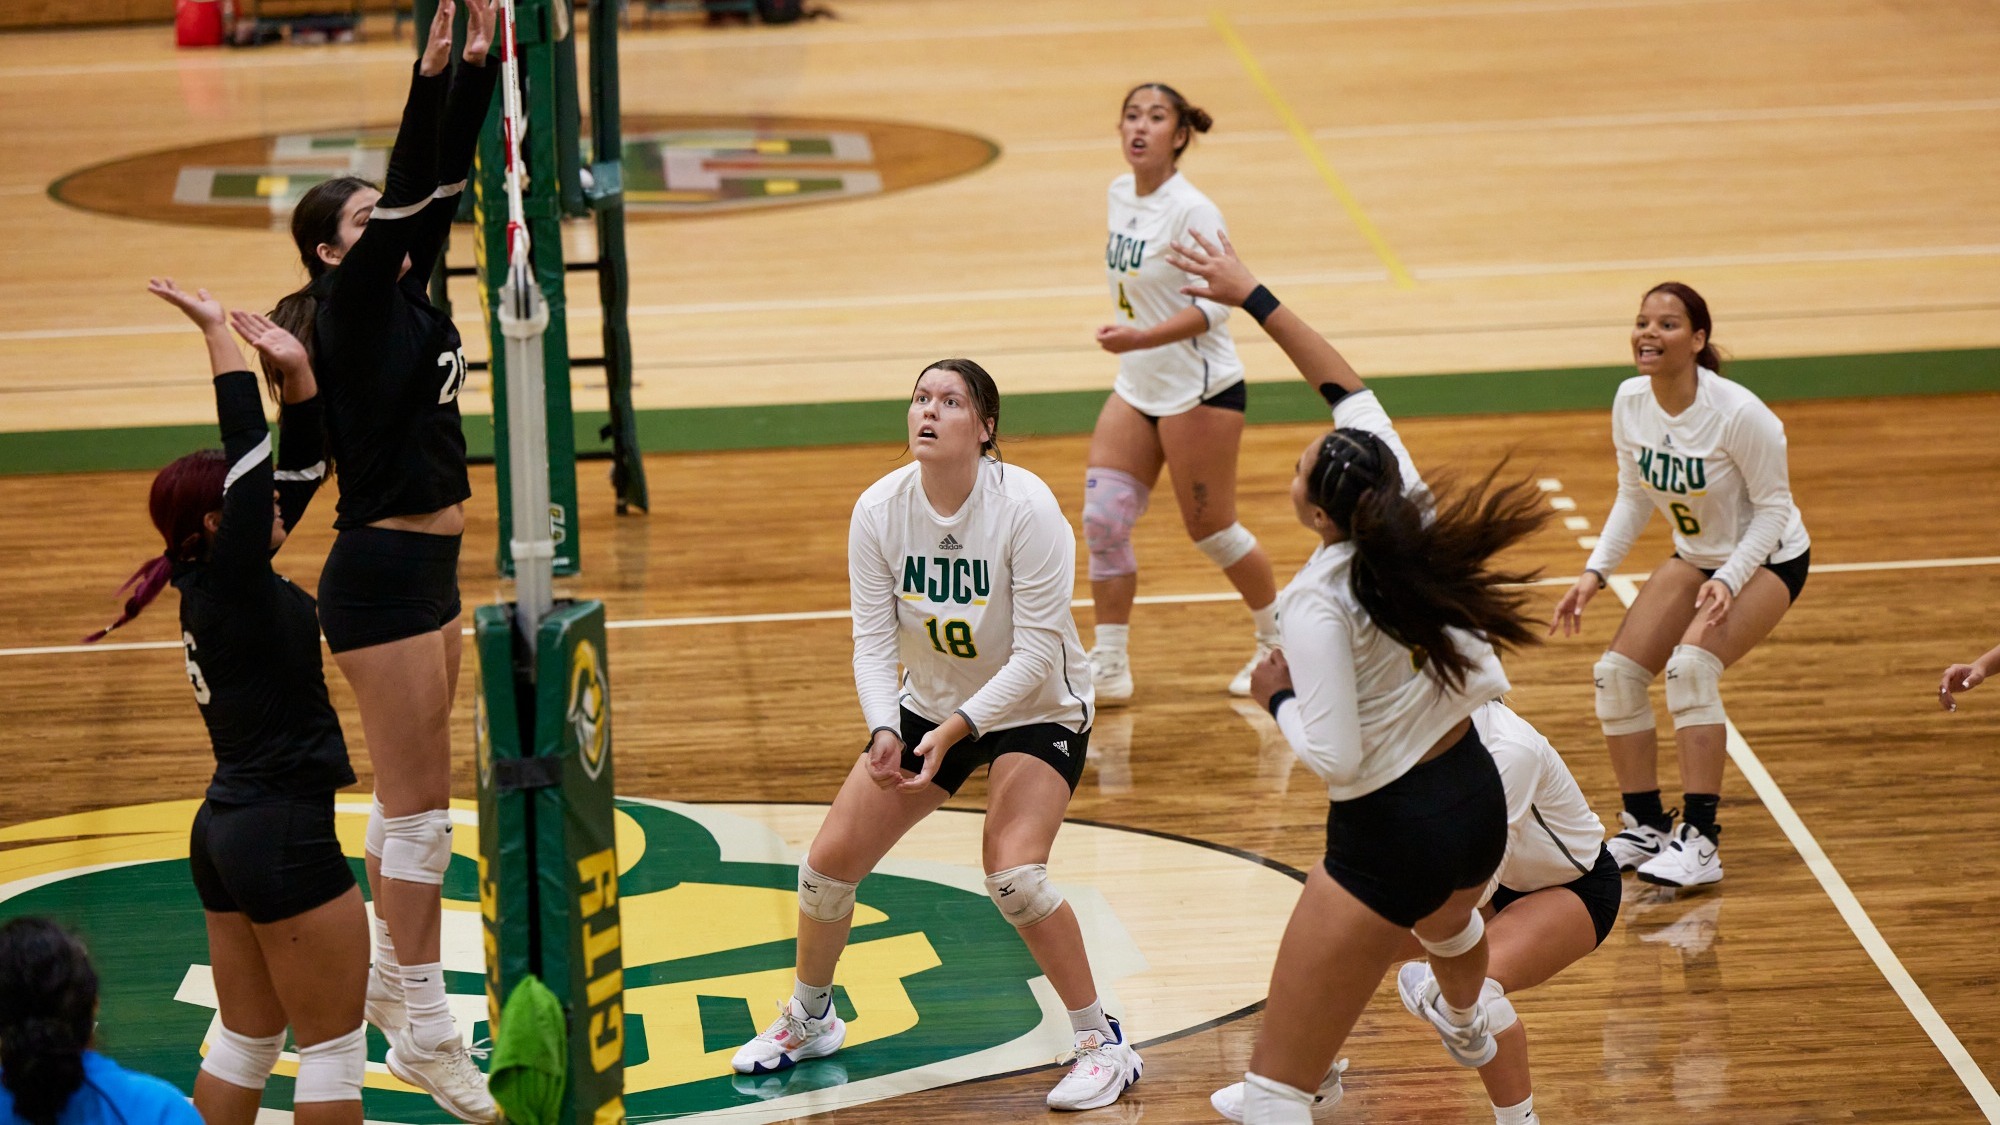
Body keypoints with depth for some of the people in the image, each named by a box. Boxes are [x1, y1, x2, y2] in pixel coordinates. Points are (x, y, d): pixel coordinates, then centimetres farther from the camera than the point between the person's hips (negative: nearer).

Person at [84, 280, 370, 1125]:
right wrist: (217, 335, -16)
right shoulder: (229, 586, -16)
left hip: (227, 834, 9)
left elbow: (299, 467, 12)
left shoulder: (219, 580, 7)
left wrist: (297, 371, 2)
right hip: (285, 840, -9)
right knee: (333, 1048, 1)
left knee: (246, 1042, 15)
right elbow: (251, 453, -21)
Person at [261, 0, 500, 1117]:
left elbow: (444, 184, 2)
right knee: (420, 802, -5)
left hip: (428, 567, 9)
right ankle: (425, 1033, -1)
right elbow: (407, 195, -24)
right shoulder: (349, 309, -12)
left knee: (411, 794, 18)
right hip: (382, 573, -9)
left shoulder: (406, 294, 8)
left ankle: (393, 977, 31)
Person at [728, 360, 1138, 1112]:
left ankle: (1102, 1044, -9)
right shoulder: (879, 509, -13)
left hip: (1036, 711, -5)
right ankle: (808, 1019, 28)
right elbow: (873, 638, -11)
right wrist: (884, 730, -27)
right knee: (830, 860, 0)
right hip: (928, 706, 5)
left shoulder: (1026, 507, -26)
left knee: (1013, 873, -26)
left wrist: (957, 728, -34)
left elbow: (1036, 652, -25)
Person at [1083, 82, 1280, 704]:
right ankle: (1109, 667, 5)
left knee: (1209, 529, 3)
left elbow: (1215, 303, -22)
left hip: (1198, 390, -7)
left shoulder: (1191, 210, -19)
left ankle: (1280, 641, 25)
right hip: (1137, 388, 7)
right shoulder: (1121, 194, 5)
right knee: (1102, 518, -2)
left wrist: (1142, 338, -33)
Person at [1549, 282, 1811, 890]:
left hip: (1768, 559, -7)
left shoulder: (1739, 413, -29)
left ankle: (1700, 840, -23)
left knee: (1691, 663, -29)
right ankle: (1644, 828, 10)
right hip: (1695, 556, 7)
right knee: (1616, 672, -7)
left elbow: (1771, 508, -19)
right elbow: (1634, 497, 3)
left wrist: (1728, 580, -31)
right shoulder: (1630, 402, -11)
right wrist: (1596, 571, -7)